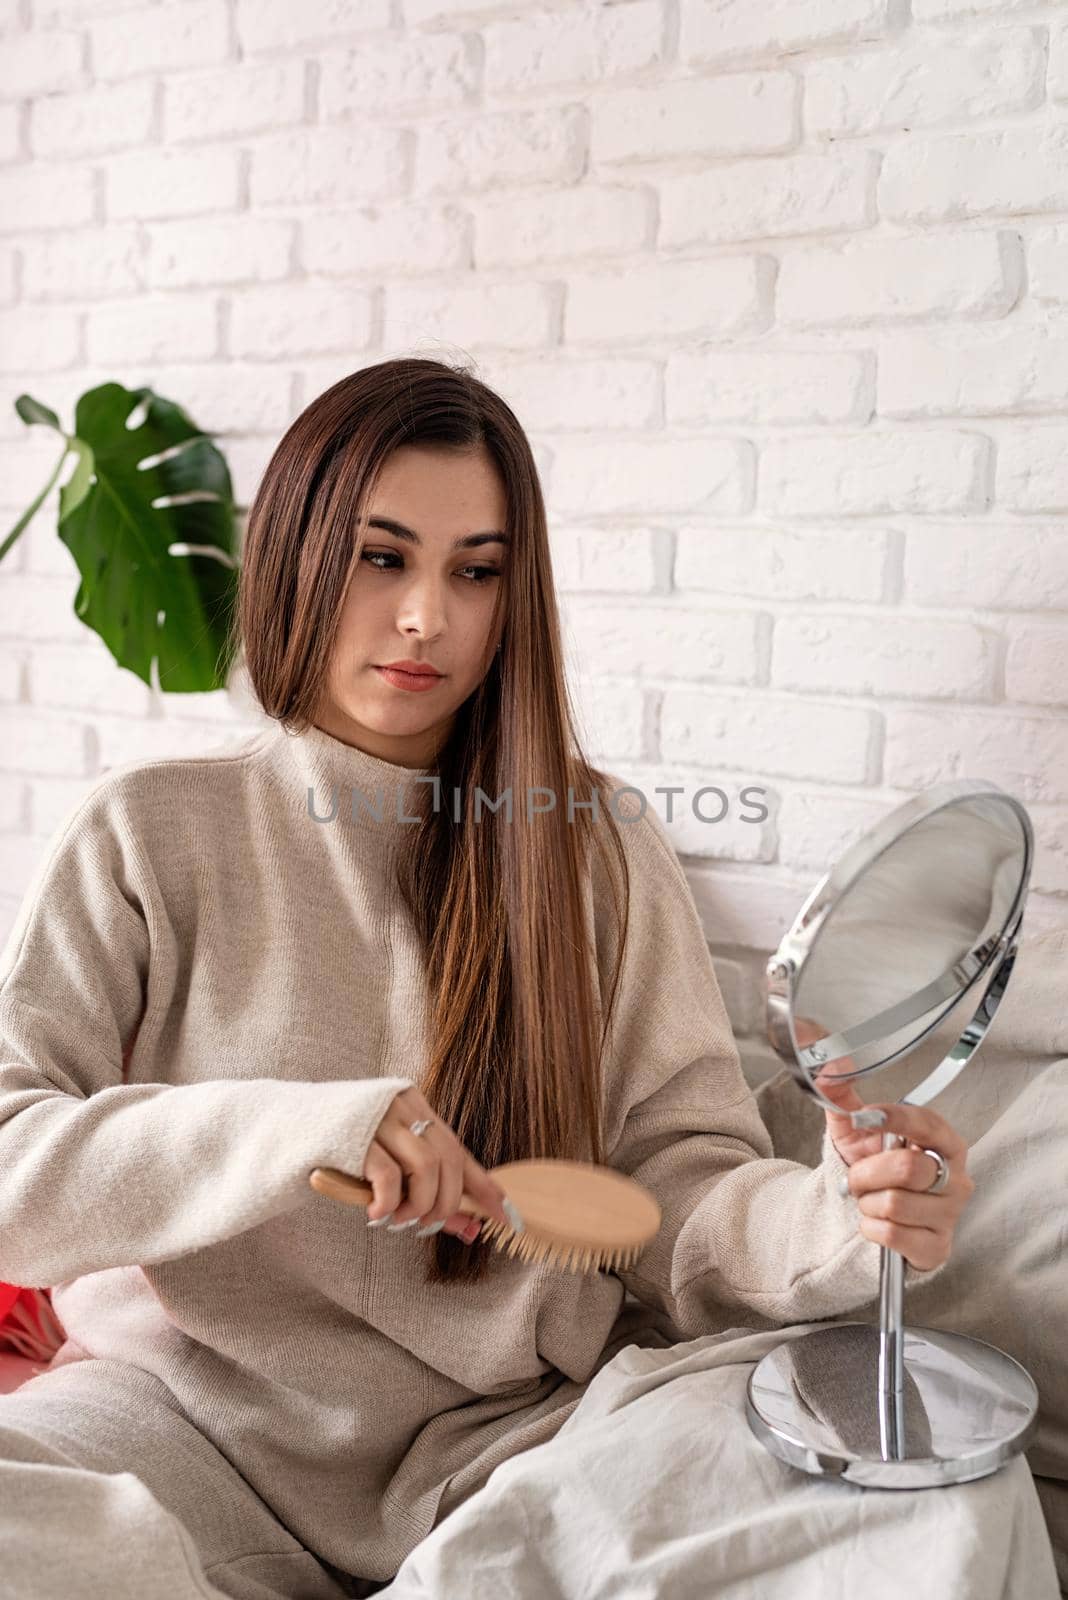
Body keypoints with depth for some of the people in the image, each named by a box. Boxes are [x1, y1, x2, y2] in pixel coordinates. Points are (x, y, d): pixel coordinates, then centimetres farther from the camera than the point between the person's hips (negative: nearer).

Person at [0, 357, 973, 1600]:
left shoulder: (601, 848, 4)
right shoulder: (147, 836, 1)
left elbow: (678, 1189, -1)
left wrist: (838, 1222, -23)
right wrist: (283, 1133, -23)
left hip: (506, 1419, 1)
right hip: (193, 1398, 0)